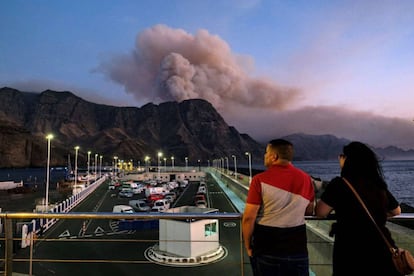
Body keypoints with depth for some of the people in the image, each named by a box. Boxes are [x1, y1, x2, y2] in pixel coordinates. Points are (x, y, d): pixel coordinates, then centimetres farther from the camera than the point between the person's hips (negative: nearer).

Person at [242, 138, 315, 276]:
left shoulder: (260, 179, -16)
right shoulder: (305, 178, -3)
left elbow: (249, 217, -16)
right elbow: (309, 211, 10)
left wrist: (248, 245, -3)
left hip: (266, 250, -3)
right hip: (297, 248, 3)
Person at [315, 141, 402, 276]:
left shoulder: (339, 184, -15)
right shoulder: (379, 185, 4)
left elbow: (320, 212, -10)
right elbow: (396, 211, 21)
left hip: (350, 251, -5)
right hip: (381, 248, 5)